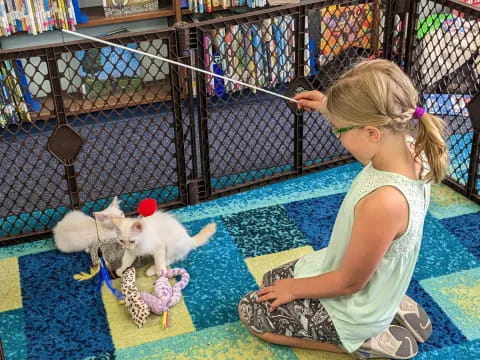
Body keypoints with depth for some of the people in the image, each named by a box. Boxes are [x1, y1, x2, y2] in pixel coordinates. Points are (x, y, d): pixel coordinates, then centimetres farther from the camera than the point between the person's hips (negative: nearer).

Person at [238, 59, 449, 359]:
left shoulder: (383, 202, -42)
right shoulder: (410, 149, -18)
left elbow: (348, 282, -26)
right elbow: (377, 125, 12)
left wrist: (294, 288, -9)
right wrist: (332, 109, 1)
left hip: (353, 310, -8)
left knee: (250, 311, 8)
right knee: (272, 280, 26)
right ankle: (391, 308, 17)